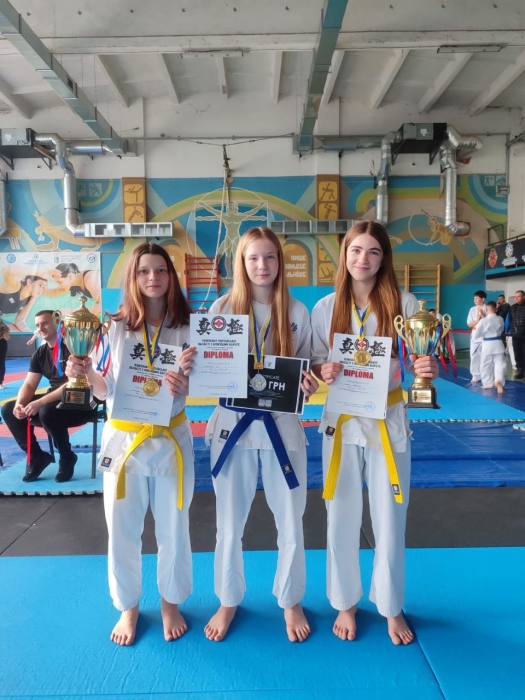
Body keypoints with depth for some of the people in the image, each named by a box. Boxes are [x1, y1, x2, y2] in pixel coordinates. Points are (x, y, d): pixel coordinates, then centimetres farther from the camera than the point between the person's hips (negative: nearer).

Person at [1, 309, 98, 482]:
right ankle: (36, 456, 6)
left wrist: (41, 402, -31)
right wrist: (19, 404, -17)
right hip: (54, 401, 8)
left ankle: (67, 457, -10)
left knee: (47, 412, -35)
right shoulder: (39, 354, 8)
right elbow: (29, 385, 5)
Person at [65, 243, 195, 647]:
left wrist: (184, 387, -24)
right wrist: (86, 372, -18)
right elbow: (105, 389, 2)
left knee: (173, 529, 14)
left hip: (171, 440, 0)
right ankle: (128, 607, 38)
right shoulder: (116, 328, -4)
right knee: (122, 530, 12)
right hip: (123, 439, 1)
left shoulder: (187, 328, -5)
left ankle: (170, 602, 40)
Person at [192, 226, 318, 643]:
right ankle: (228, 602, 39)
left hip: (282, 426, 1)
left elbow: (305, 370, 5)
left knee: (291, 523, 13)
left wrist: (308, 387, -17)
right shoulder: (222, 308, -3)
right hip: (233, 425, 0)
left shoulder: (297, 312, -1)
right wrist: (188, 369, -22)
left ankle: (291, 602, 39)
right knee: (230, 524, 14)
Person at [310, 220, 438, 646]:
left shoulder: (405, 305, -4)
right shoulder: (325, 308, -1)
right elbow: (314, 363, 5)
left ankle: (391, 608, 36)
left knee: (390, 521, 12)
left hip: (388, 421, 0)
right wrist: (324, 372, -17)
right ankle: (345, 604, 35)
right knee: (342, 519, 12)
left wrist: (430, 369, -24)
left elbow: (422, 361, -1)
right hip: (342, 422, 1)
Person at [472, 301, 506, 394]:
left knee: (486, 365, 12)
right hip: (498, 344, 2)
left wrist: (474, 330, 12)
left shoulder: (483, 321, -13)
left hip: (487, 345, -2)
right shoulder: (500, 319, -1)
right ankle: (499, 381, -20)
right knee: (500, 364, 2)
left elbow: (476, 335, -7)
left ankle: (488, 383, 22)